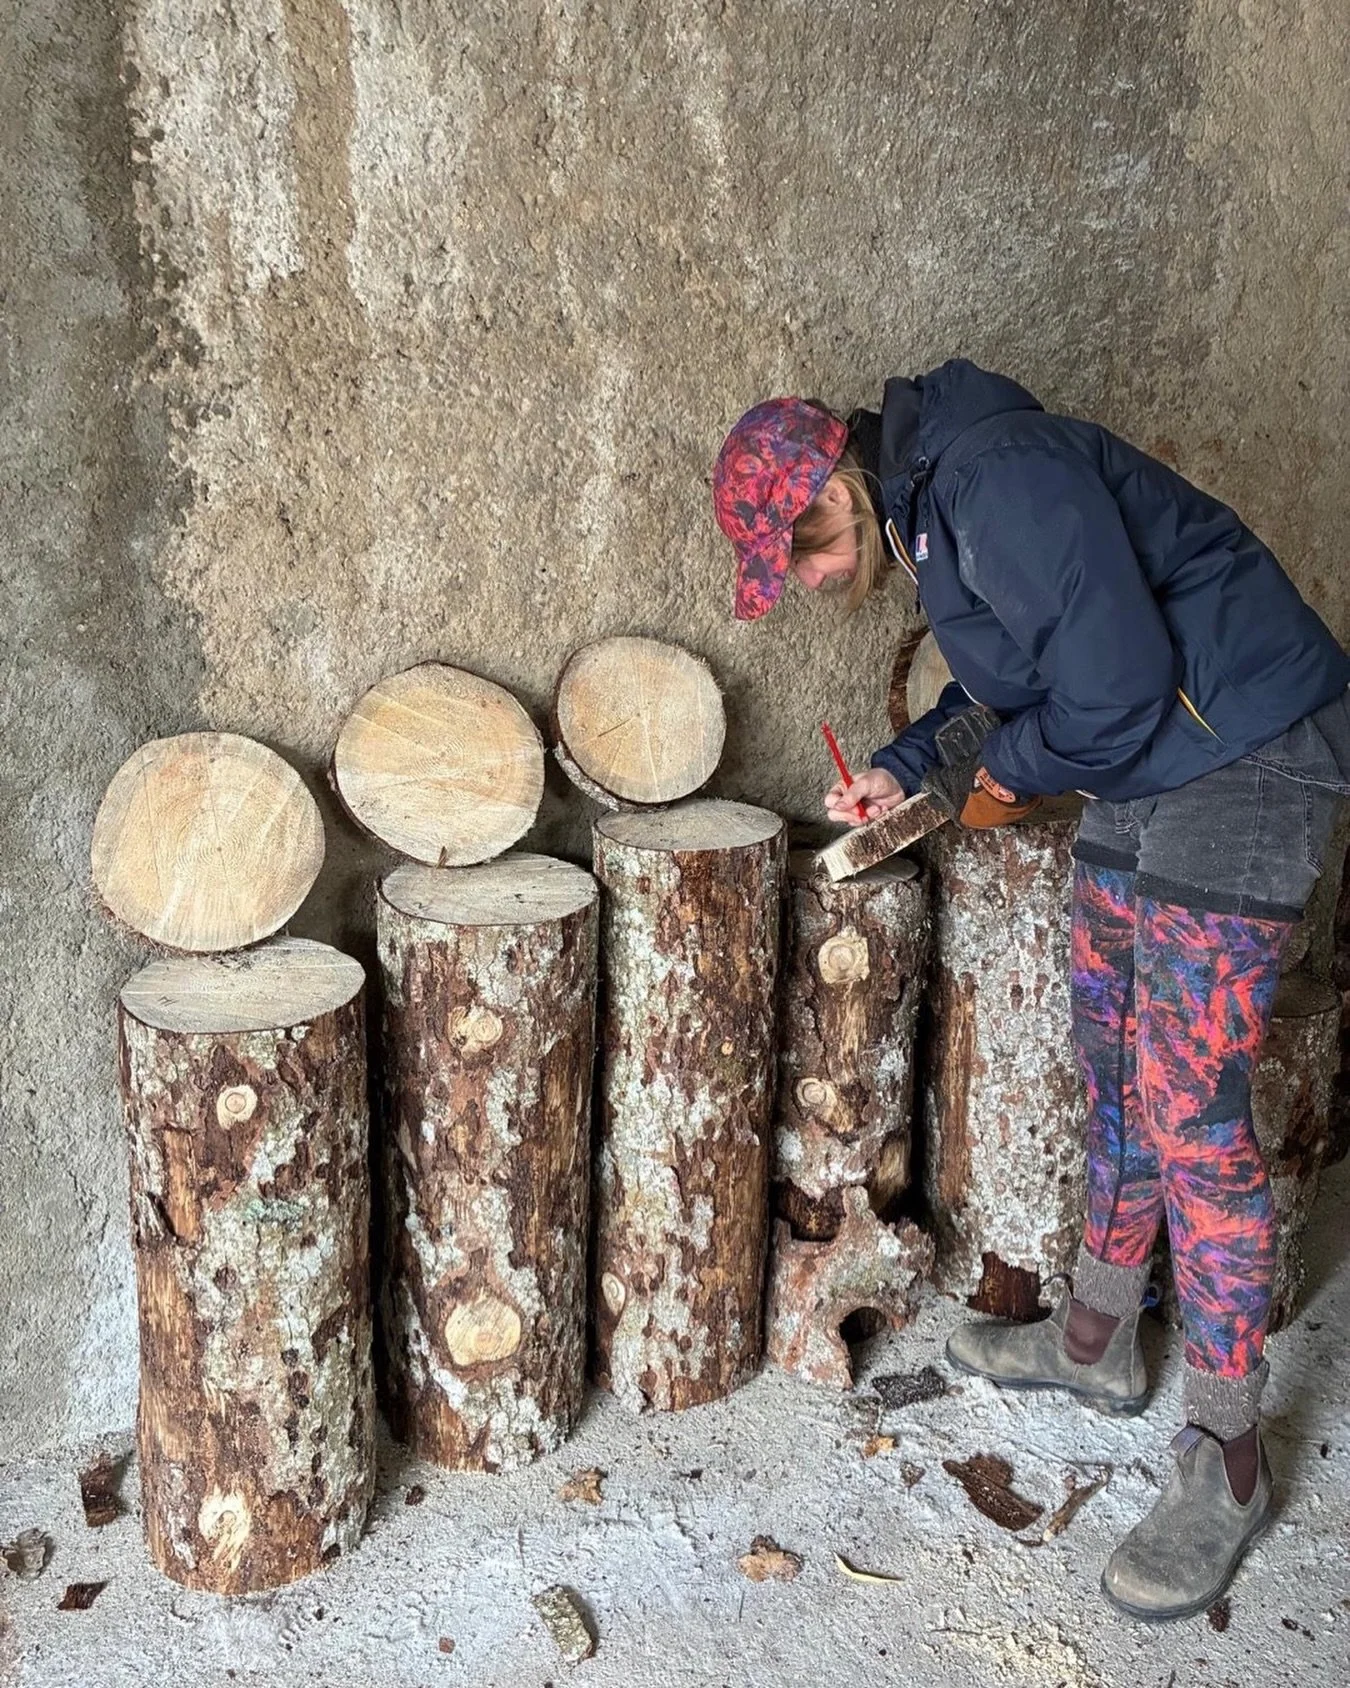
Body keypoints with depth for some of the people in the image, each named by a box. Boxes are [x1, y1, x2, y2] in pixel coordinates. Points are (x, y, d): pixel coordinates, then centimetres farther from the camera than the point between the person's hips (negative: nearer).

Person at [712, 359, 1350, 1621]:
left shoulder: (999, 475, -23)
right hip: (1142, 764, 10)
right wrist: (904, 768, 9)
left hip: (1241, 755, -10)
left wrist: (1014, 772, -8)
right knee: (1113, 1064, 16)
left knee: (1188, 1108, -8)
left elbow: (1117, 678, -26)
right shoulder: (925, 508, 9)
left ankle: (1226, 1460, 7)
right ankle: (1096, 1340, 34)